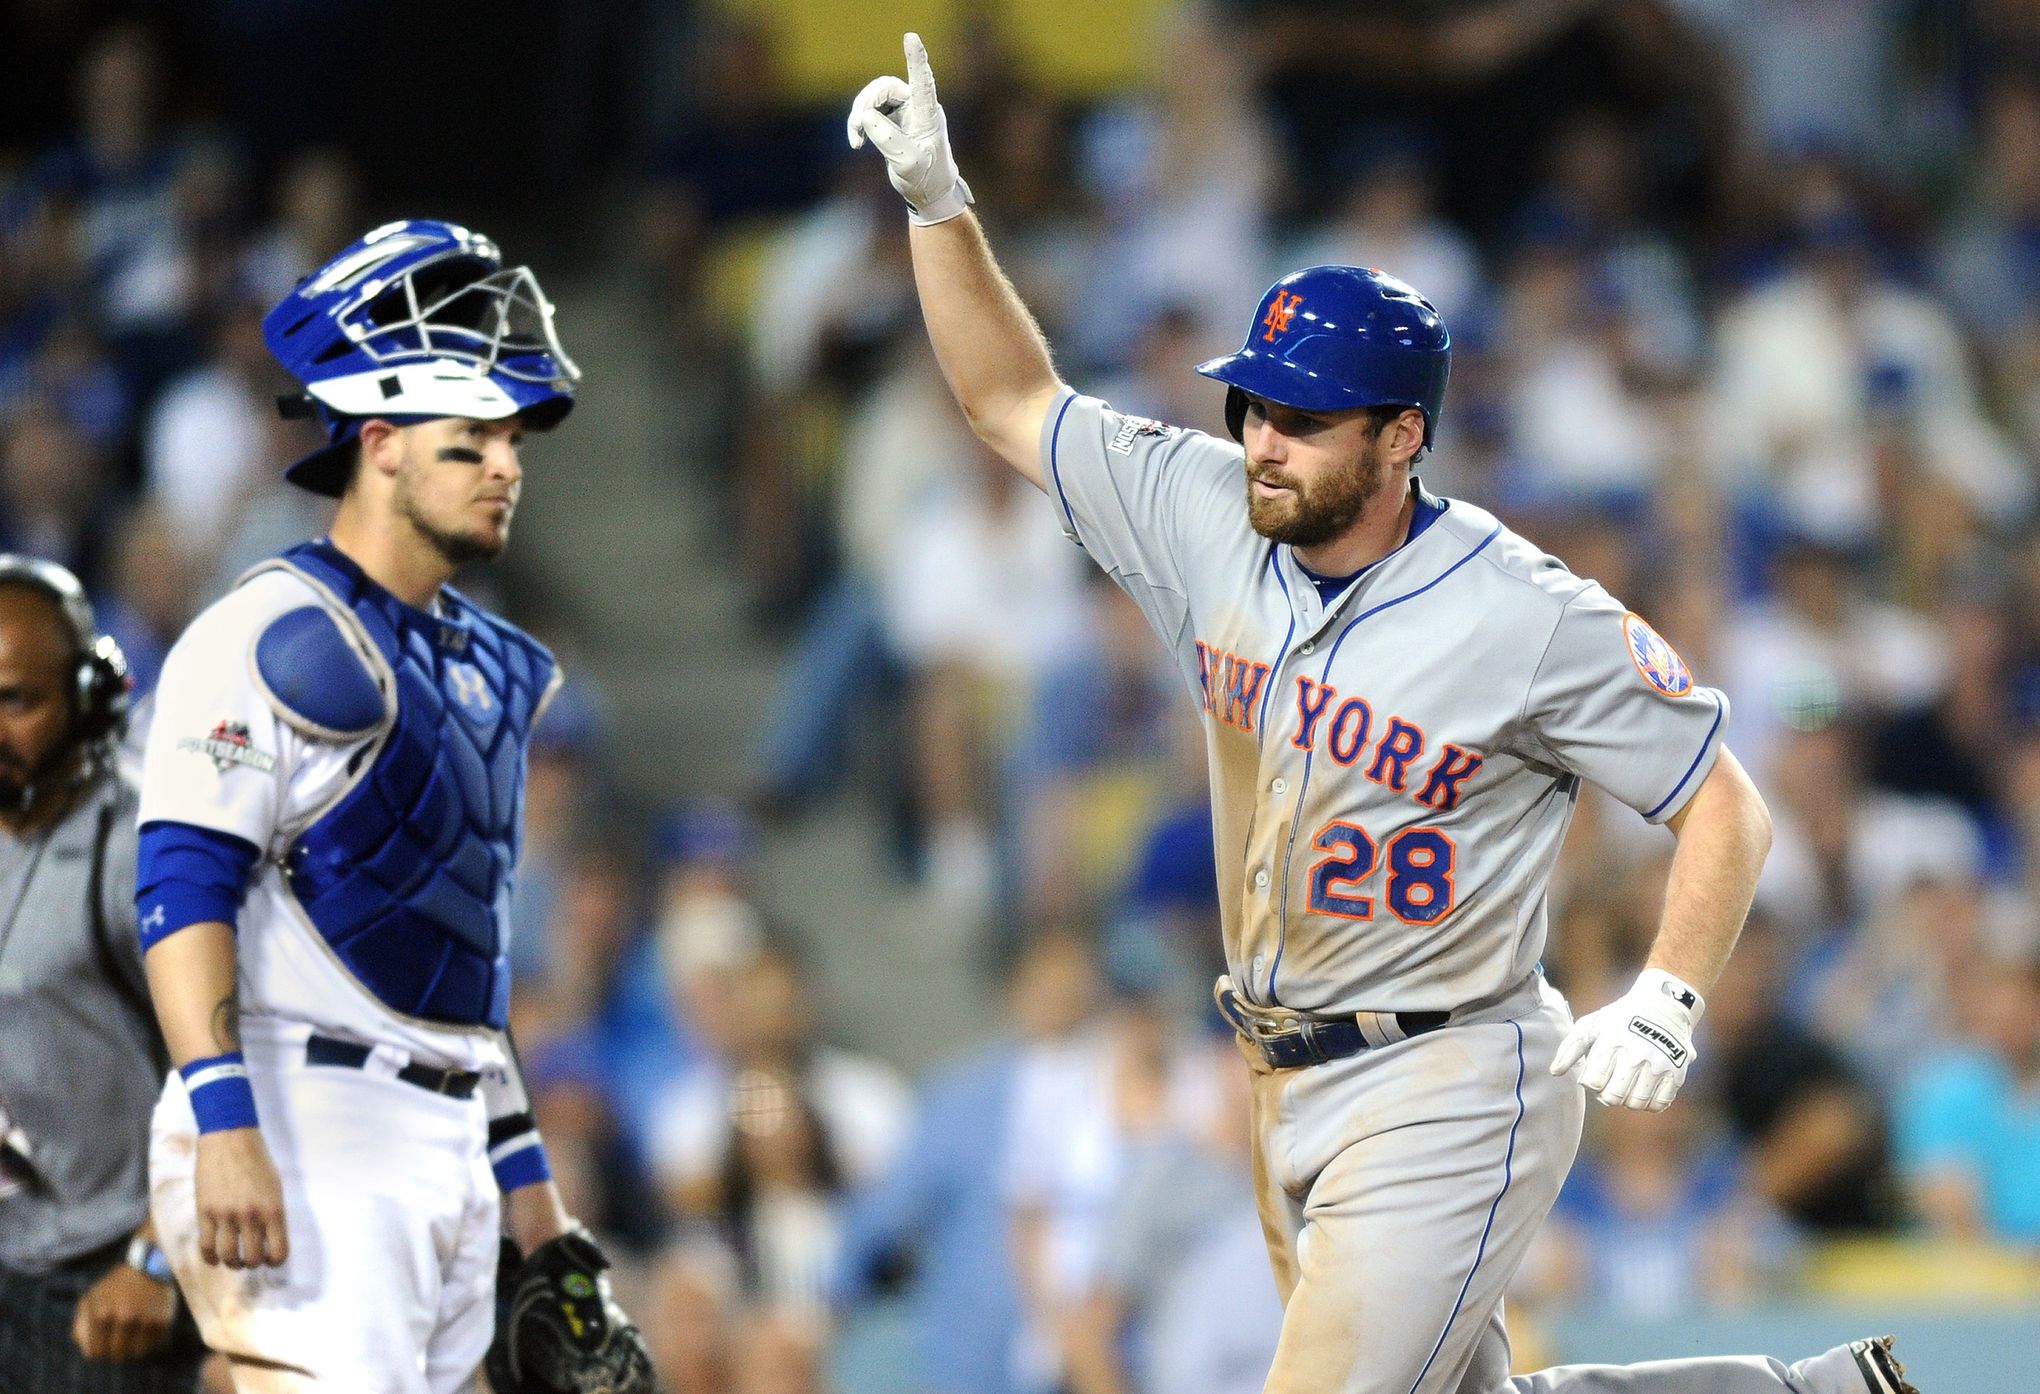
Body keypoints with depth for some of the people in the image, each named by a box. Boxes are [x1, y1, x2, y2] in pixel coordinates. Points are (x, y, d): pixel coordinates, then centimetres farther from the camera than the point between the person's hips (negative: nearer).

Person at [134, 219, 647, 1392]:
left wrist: (528, 1182, 23)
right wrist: (223, 1127, -26)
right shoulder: (277, 639, -8)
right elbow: (183, 892, -16)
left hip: (449, 1150, 9)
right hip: (307, 1135, -9)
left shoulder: (488, 669, 21)